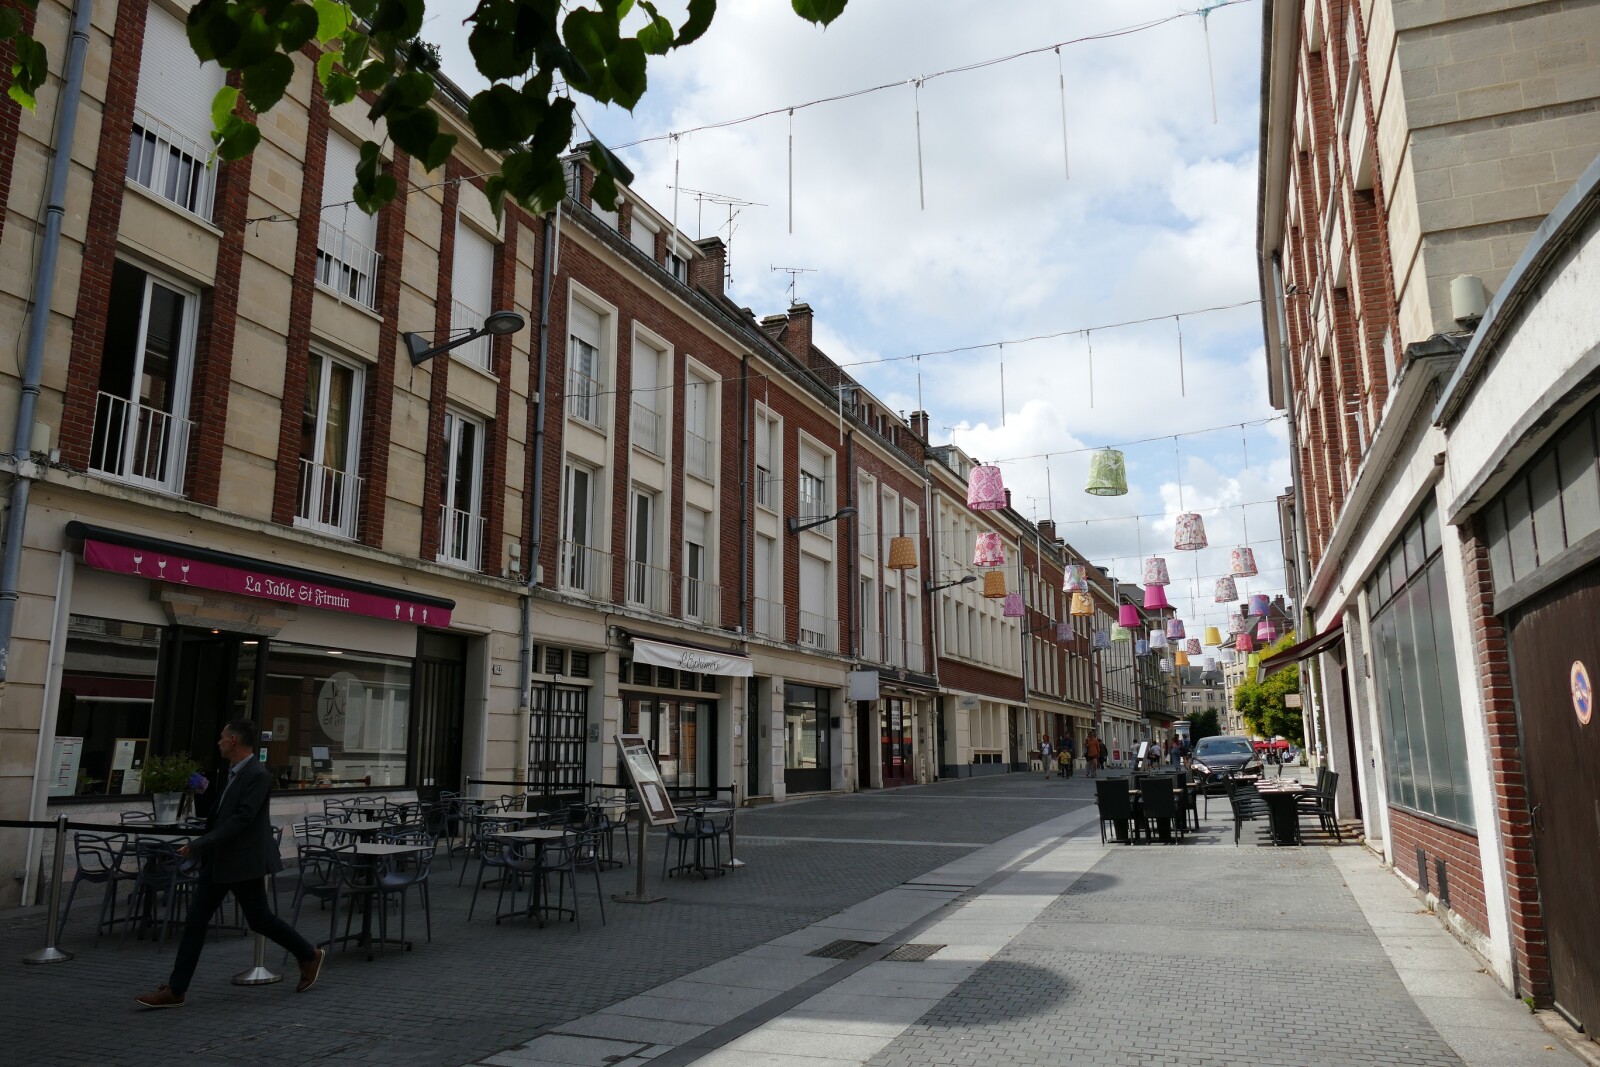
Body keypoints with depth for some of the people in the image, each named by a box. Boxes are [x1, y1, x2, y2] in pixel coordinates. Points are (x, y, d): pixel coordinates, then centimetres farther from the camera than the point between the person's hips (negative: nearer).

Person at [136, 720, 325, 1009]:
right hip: (218, 860, 9)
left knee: (259, 919, 4)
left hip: (243, 862, -9)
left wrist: (200, 844, -25)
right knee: (194, 922, 5)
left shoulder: (258, 775, -19)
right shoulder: (234, 773, 11)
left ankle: (309, 956, 21)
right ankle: (175, 990, 11)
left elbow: (242, 818, -25)